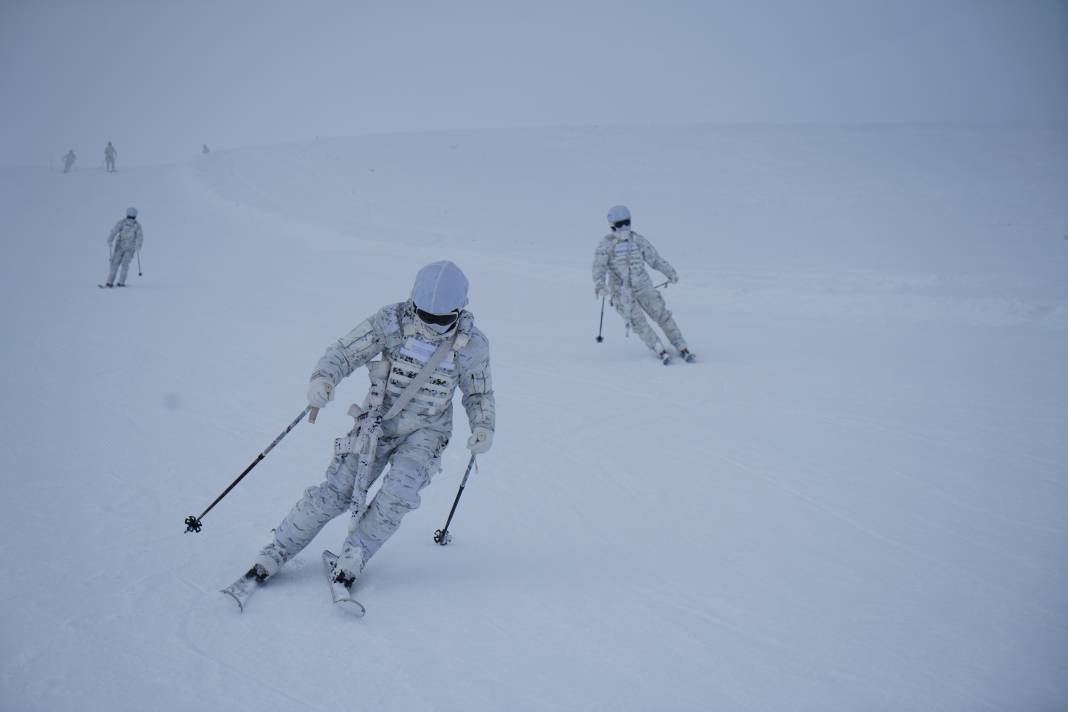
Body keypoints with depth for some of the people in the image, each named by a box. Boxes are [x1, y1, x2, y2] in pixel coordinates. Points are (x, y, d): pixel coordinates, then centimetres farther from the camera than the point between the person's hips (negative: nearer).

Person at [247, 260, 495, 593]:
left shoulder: (472, 345, -10)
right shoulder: (392, 322, -15)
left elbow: (479, 394, 6)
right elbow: (345, 351, -11)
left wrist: (483, 428, -12)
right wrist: (323, 379, -31)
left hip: (425, 432, 0)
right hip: (379, 421, 0)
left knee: (399, 493, -25)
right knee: (335, 494, -8)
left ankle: (353, 556, -6)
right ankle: (276, 552, 7)